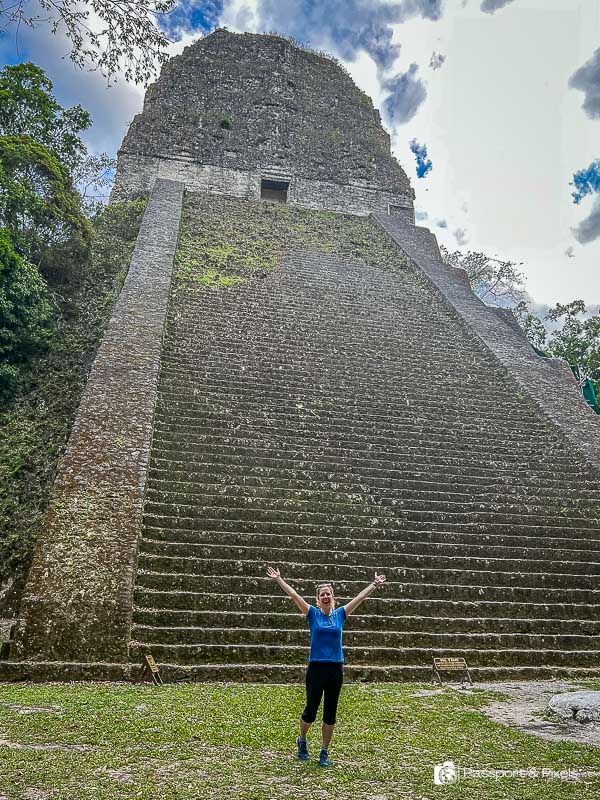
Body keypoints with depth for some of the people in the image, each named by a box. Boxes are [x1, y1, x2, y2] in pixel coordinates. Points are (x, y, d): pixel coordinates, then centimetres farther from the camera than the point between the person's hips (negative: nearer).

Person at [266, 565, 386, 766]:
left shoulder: (340, 614, 5)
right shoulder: (313, 614, -1)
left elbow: (360, 598, 6)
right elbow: (293, 595, -8)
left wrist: (375, 584, 7)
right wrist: (278, 579, -14)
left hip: (336, 669, 2)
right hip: (316, 668, -2)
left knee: (330, 713, 8)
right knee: (311, 709, 6)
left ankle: (324, 752, 22)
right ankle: (302, 740, 34)